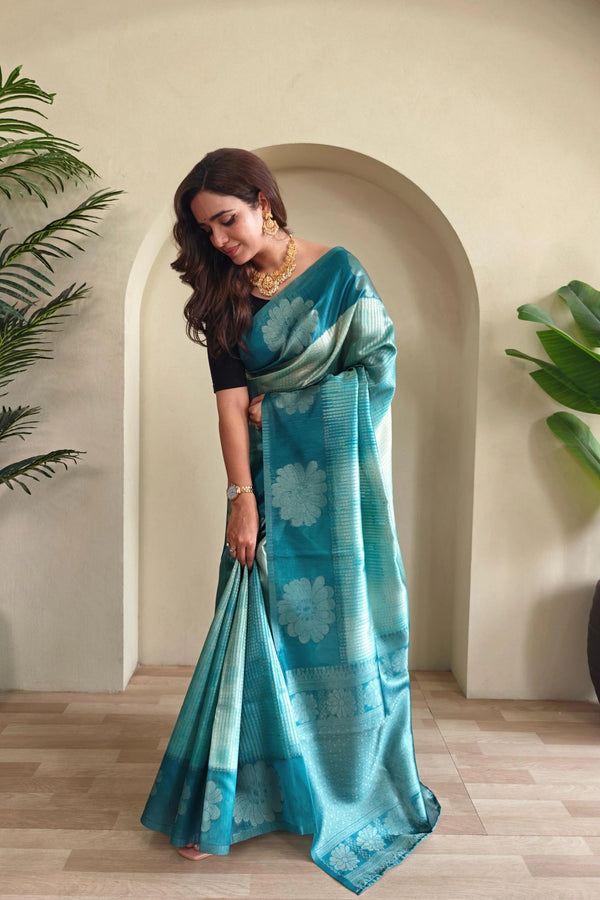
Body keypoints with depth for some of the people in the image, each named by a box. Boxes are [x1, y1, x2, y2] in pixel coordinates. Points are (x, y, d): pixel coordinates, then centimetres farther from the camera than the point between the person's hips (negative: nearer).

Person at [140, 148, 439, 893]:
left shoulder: (337, 269, -2)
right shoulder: (224, 292, 4)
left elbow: (378, 364, -3)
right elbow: (231, 398, -5)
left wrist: (283, 400, -4)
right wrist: (241, 496, -14)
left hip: (338, 471, -1)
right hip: (269, 475, 2)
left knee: (343, 617, 5)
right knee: (259, 622, 2)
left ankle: (351, 787, 26)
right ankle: (221, 803, 14)